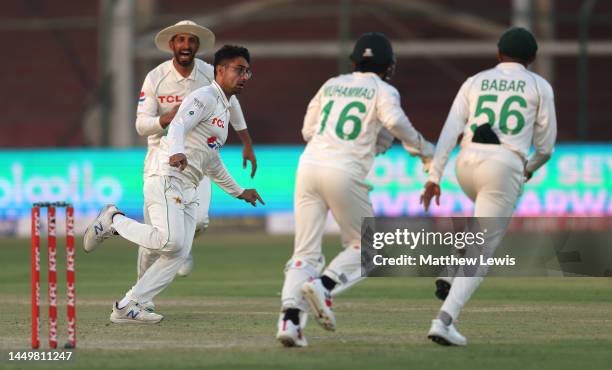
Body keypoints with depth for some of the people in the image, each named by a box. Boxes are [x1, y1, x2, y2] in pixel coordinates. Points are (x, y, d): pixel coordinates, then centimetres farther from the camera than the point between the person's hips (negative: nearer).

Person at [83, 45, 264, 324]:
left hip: (188, 191, 9)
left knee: (179, 254, -3)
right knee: (170, 240, -27)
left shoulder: (224, 110, 25)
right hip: (167, 179, -9)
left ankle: (127, 307, -2)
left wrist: (238, 192, 38)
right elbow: (178, 126, -23)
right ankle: (114, 220, -3)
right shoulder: (204, 97, -5)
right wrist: (176, 153, -44)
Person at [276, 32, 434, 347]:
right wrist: (422, 148, -1)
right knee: (364, 246, 11)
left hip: (309, 166, 4)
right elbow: (395, 120, -14)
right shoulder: (383, 91, 7)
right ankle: (324, 285, -15)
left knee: (305, 251, 4)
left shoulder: (331, 85, 21)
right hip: (345, 173, -4)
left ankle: (290, 316, -16)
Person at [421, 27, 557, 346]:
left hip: (467, 164, 4)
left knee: (490, 215, 36)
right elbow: (545, 145, 11)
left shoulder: (474, 83, 16)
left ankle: (452, 277, 17)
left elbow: (450, 131, 5)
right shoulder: (539, 87, 10)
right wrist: (531, 168, 33)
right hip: (505, 167, -4)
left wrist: (434, 178, 1)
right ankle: (445, 320, -19)